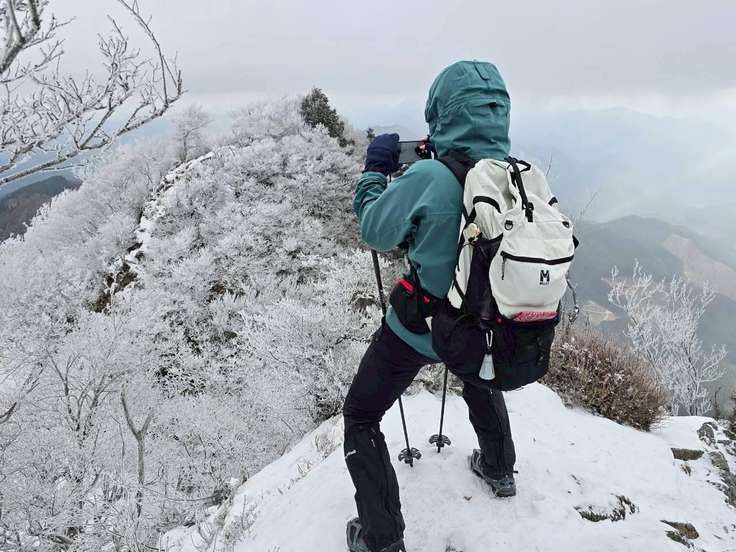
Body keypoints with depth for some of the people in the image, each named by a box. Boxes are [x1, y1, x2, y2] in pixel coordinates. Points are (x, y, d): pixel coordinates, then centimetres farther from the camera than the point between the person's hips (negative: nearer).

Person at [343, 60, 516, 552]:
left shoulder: (429, 176, -27)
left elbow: (376, 232, -12)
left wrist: (375, 170, 2)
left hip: (417, 327, -5)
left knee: (360, 418, 14)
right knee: (480, 382, 38)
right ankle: (500, 470, 56)